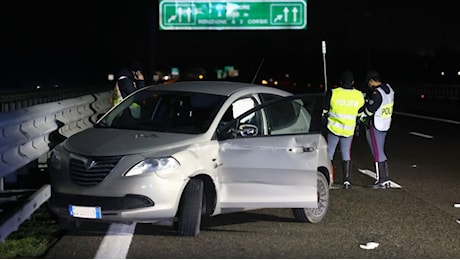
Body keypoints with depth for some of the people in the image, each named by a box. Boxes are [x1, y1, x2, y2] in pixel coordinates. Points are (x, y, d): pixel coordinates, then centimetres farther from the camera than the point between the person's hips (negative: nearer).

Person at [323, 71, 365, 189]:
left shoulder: (333, 93, -11)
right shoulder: (359, 95, -3)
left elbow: (325, 110, -2)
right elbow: (360, 114, 9)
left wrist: (325, 119, 17)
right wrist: (358, 126, 25)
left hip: (333, 128, -2)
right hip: (349, 130, 2)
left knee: (329, 152, 8)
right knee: (346, 154, 13)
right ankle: (347, 180, 11)